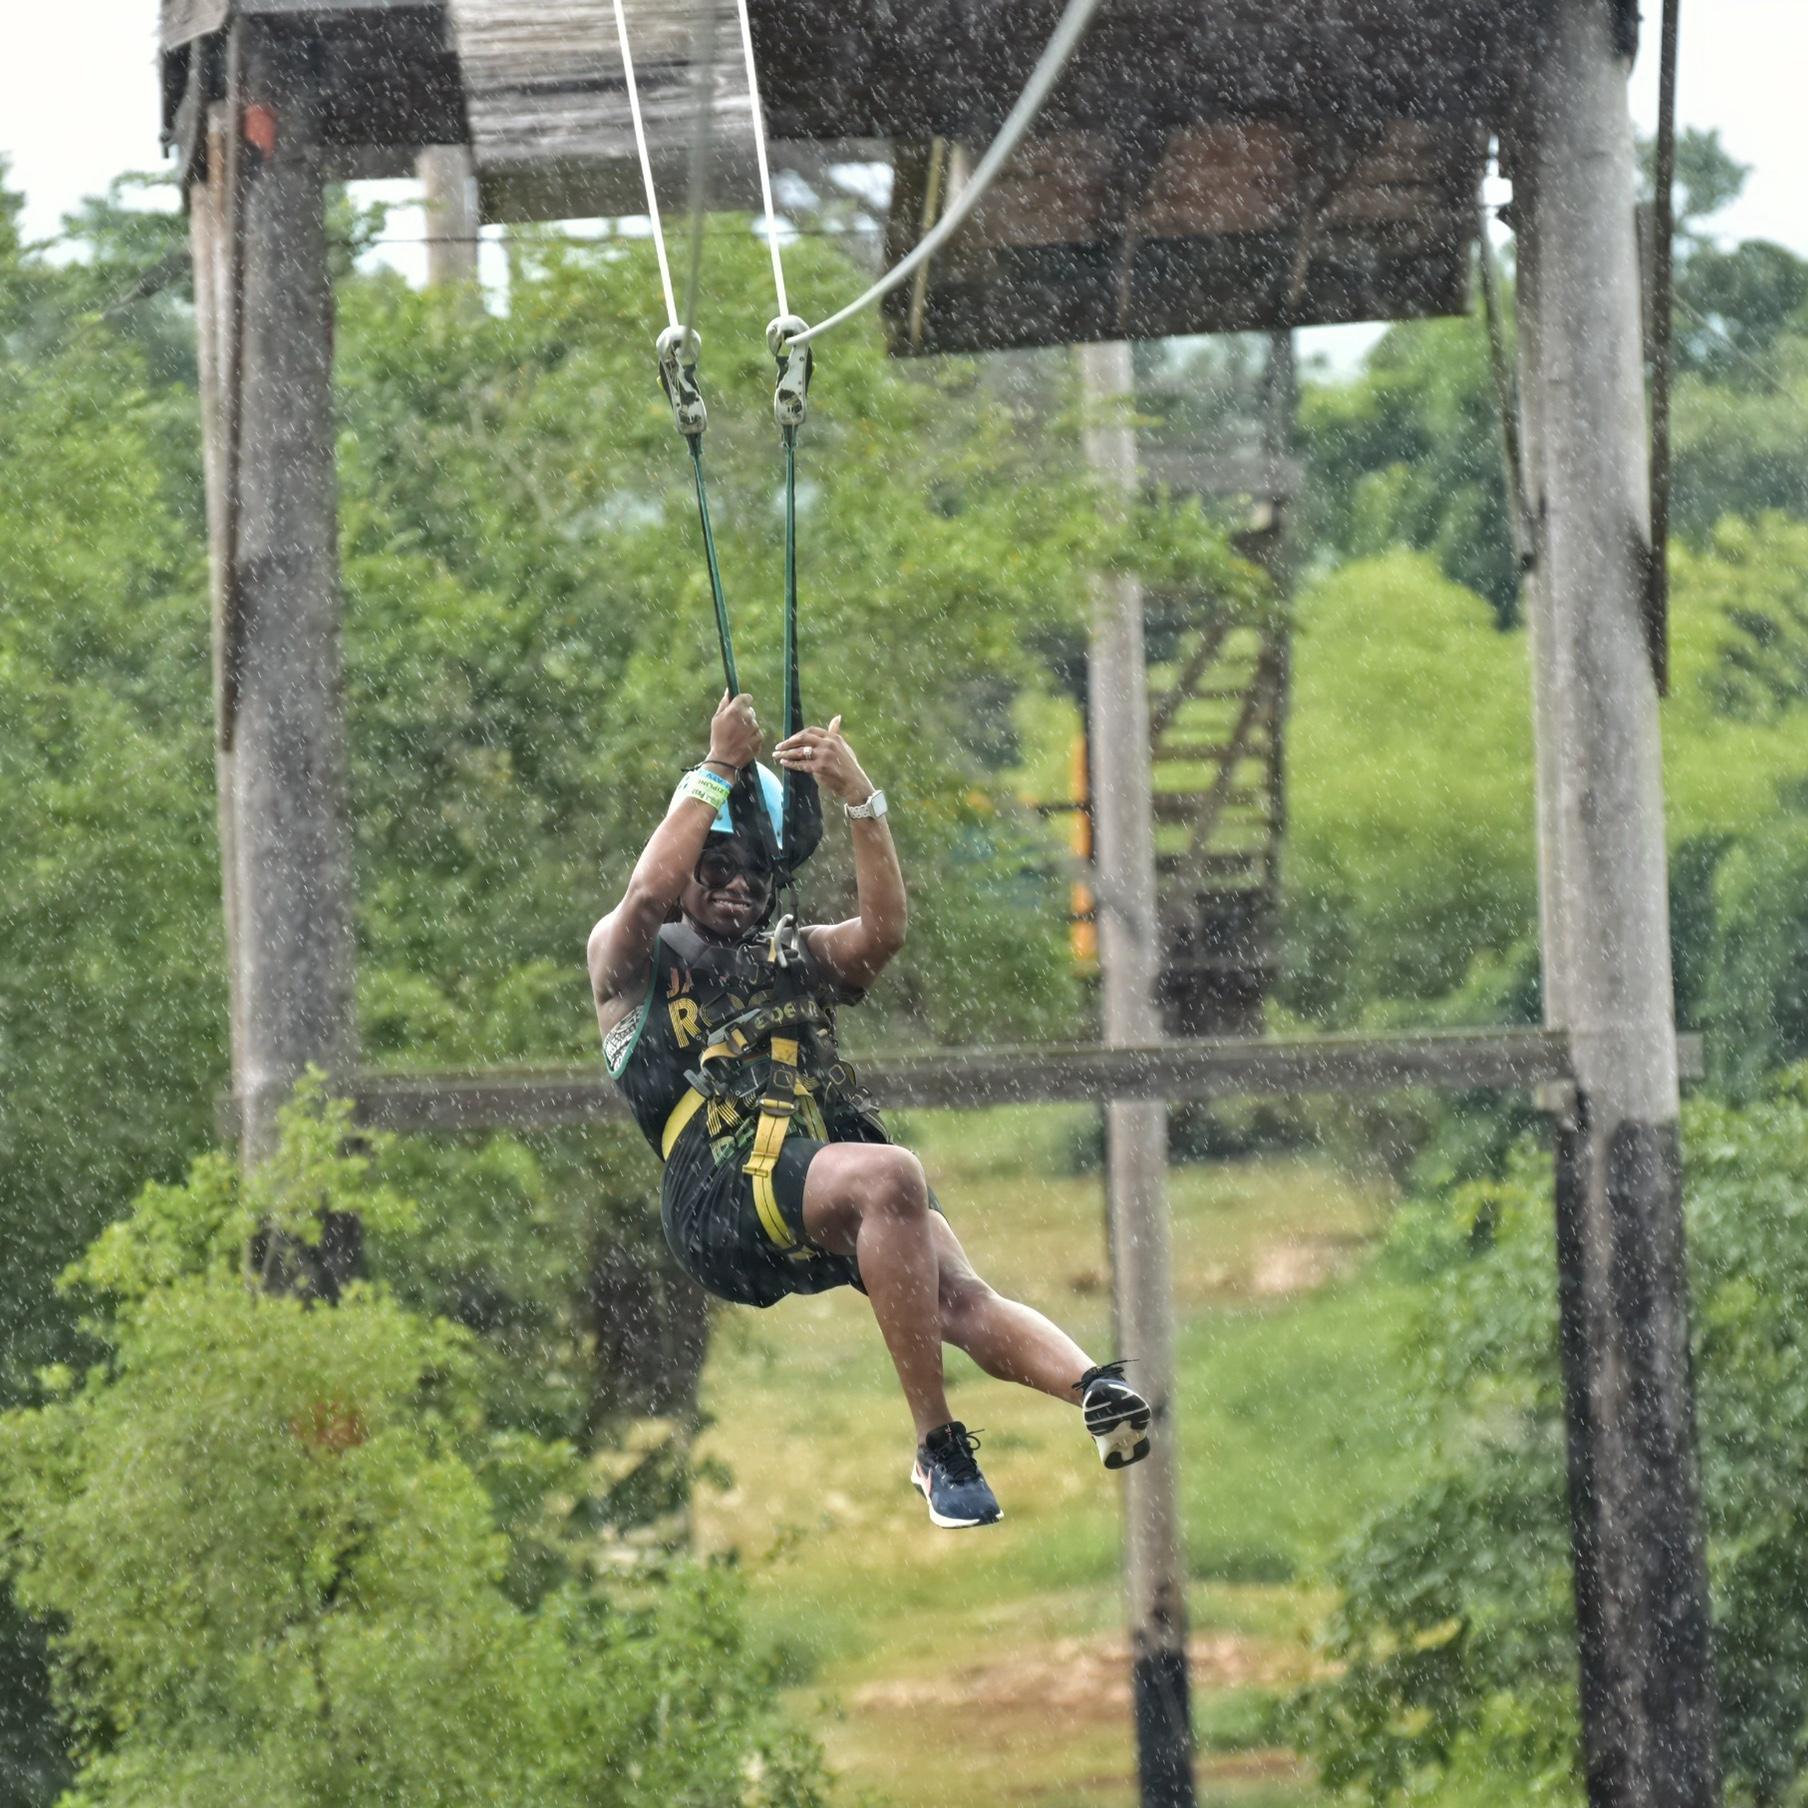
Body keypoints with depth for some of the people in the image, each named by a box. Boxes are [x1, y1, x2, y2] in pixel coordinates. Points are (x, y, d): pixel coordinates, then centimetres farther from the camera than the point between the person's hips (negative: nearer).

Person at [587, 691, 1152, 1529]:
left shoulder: (800, 955, 31)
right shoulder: (631, 959, 20)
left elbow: (882, 932, 10)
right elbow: (646, 896, -4)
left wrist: (860, 800, -1)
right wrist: (716, 775, 1)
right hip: (722, 1191, -5)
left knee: (955, 1293, -25)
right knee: (889, 1177, -34)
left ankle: (1093, 1388, -50)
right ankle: (938, 1448, -34)